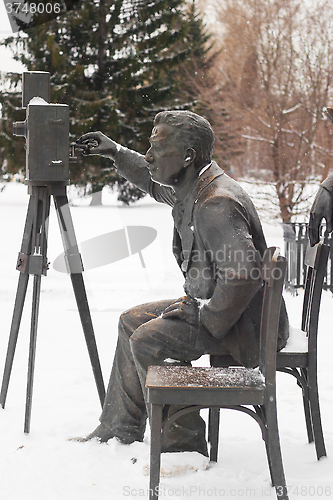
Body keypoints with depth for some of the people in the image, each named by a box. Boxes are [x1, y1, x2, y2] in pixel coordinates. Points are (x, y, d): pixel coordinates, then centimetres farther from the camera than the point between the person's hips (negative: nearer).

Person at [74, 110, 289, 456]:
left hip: (245, 324, -11)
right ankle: (119, 431, 24)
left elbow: (243, 274, -38)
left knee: (149, 340, -21)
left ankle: (183, 444, -6)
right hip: (212, 305, 11)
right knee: (132, 321, 15)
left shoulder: (216, 205, -28)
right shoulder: (191, 186, 4)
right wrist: (117, 154, 22)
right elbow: (157, 184, 29)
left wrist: (208, 316, -25)